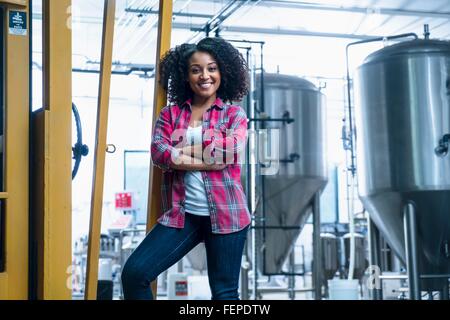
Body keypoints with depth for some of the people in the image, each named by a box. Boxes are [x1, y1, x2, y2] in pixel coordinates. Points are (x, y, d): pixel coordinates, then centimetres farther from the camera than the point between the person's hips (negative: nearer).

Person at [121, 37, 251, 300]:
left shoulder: (234, 114, 5)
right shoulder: (170, 114, 9)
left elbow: (230, 151, -14)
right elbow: (159, 152, -8)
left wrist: (180, 153, -6)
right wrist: (210, 158, -14)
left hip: (225, 215, -2)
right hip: (182, 215, 2)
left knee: (225, 292, 6)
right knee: (134, 272, -10)